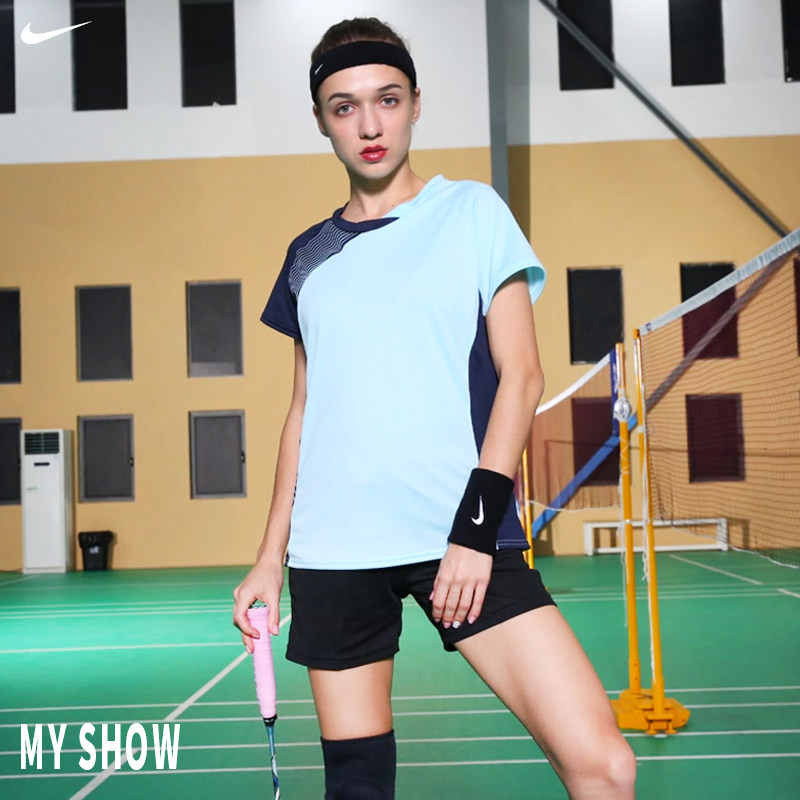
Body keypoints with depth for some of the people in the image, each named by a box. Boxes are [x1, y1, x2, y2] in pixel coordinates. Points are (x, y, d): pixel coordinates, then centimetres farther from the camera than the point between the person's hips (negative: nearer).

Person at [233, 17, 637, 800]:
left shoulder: (473, 212, 4)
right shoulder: (309, 256, 13)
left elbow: (520, 373, -1)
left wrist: (475, 523, -11)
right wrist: (270, 556, 14)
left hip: (463, 537, -3)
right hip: (330, 553, 3)